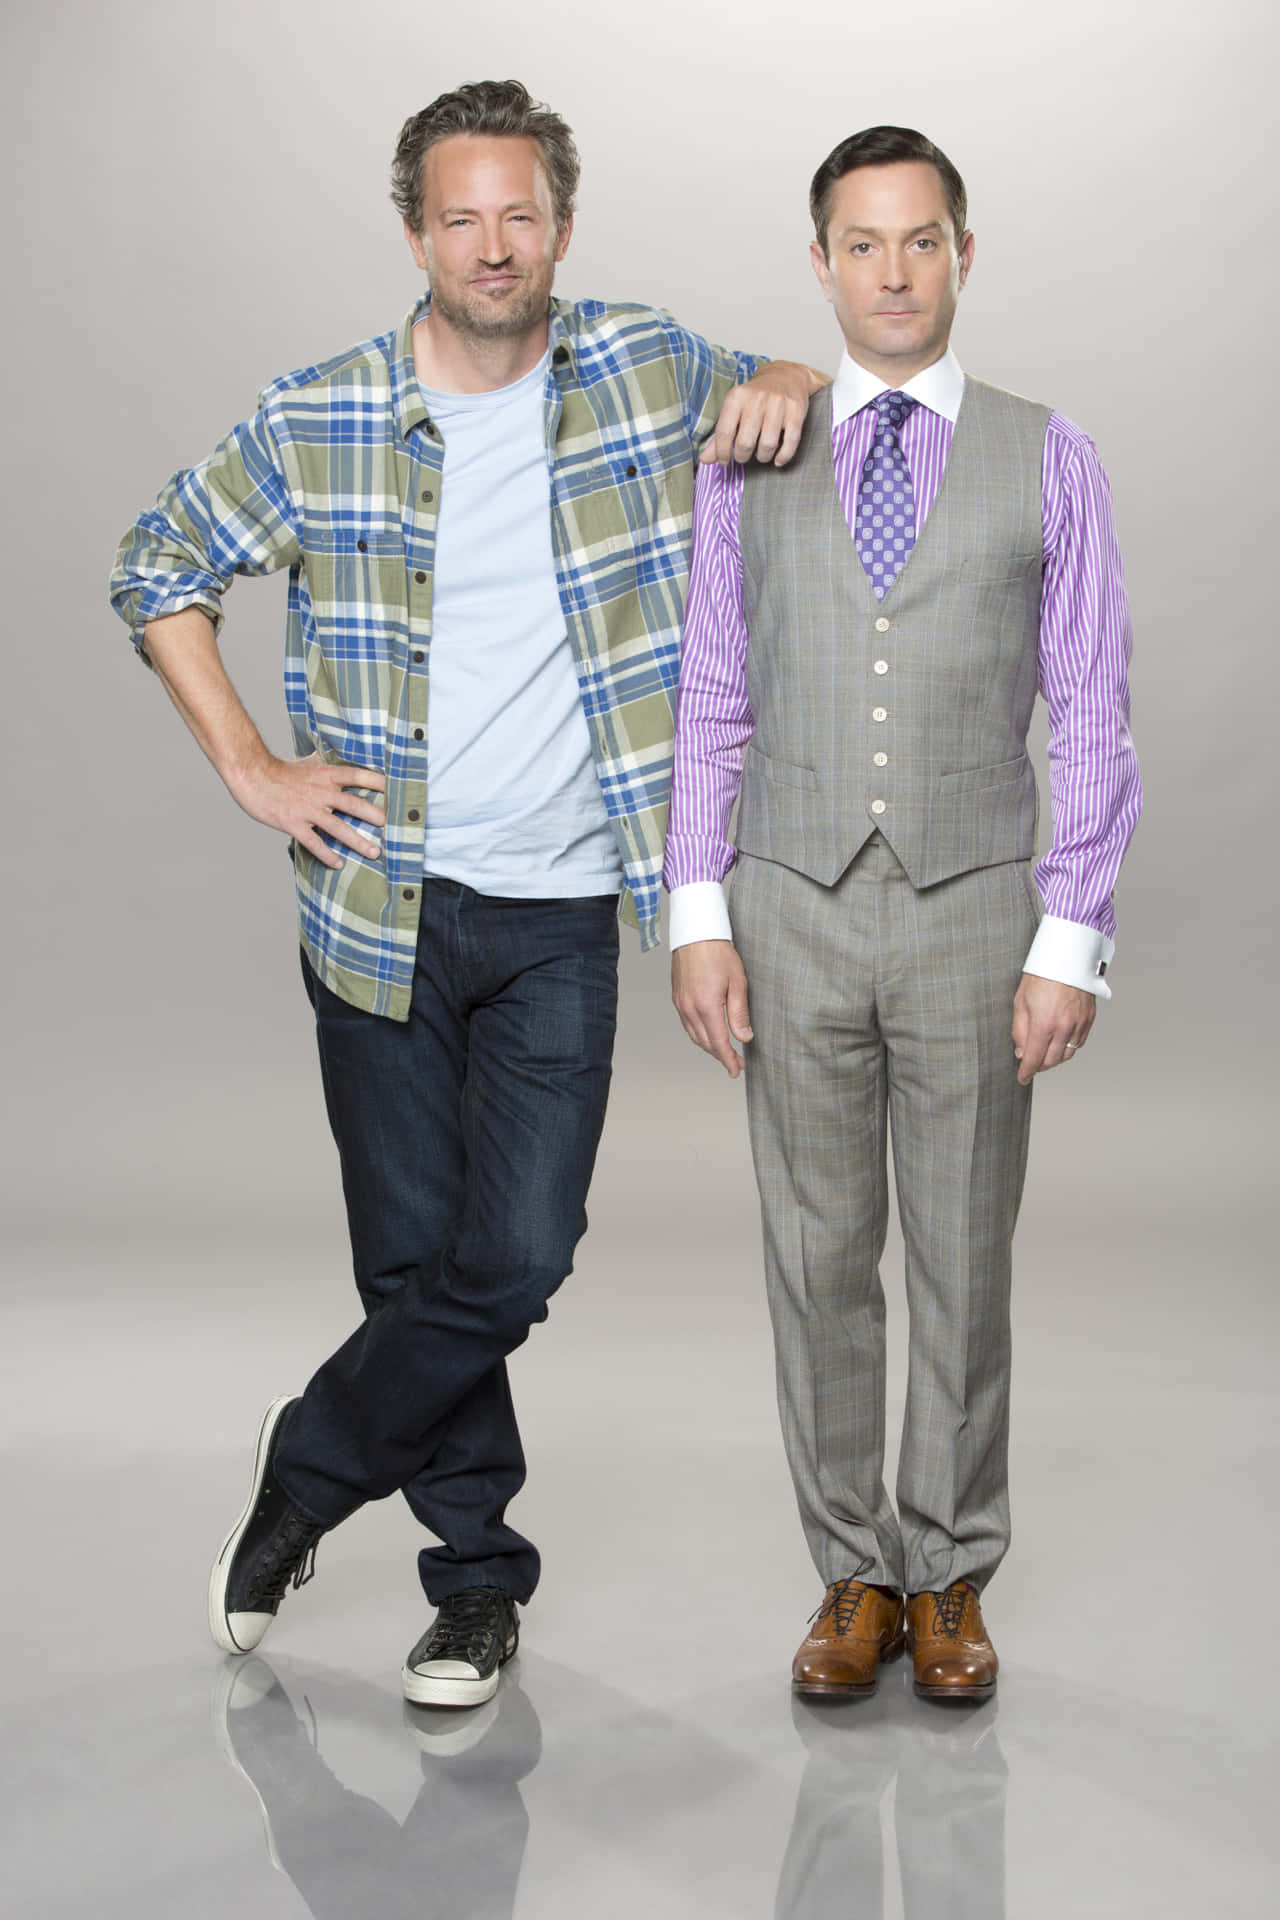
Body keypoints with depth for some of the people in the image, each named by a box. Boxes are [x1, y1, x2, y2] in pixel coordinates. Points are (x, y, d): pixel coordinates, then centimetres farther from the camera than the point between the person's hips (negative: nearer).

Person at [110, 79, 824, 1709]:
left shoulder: (641, 370, 2)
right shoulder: (318, 419, -1)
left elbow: (782, 399, 21)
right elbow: (157, 572, 9)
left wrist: (781, 386, -4)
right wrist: (250, 771, -1)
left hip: (565, 916, 0)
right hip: (386, 904, 0)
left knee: (514, 1262, -4)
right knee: (412, 1256, 8)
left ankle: (308, 1466, 23)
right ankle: (479, 1576, 27)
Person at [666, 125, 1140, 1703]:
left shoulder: (1045, 460, 2)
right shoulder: (749, 464, 6)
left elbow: (1092, 718, -1)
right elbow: (710, 704, 6)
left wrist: (1071, 944, -7)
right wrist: (696, 916, -3)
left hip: (973, 914, -1)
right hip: (793, 913, 1)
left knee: (964, 1263, 8)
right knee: (818, 1260, 8)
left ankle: (950, 1579, 24)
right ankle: (854, 1573, 22)